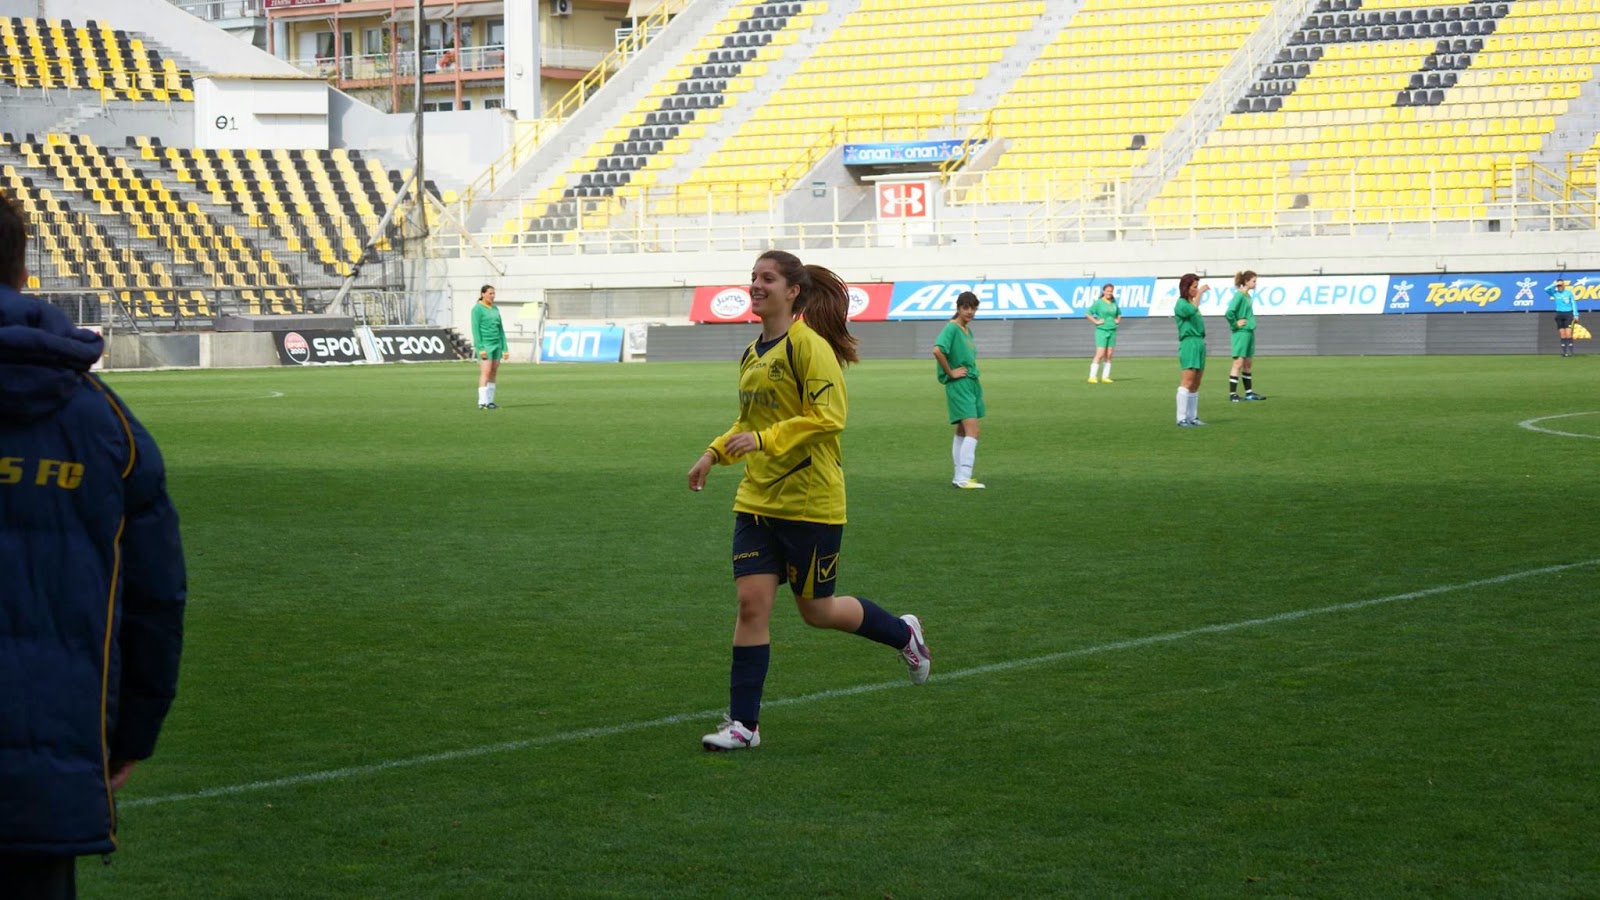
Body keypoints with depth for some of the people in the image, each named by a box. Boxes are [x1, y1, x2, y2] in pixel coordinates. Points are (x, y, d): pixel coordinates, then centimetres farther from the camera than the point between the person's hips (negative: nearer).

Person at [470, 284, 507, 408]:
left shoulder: (495, 309, 14)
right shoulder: (477, 309, -7)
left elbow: (500, 329, 17)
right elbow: (475, 329, -11)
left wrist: (504, 348, 12)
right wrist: (480, 349, -18)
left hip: (496, 344, 7)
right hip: (484, 345, -7)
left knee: (493, 373, 4)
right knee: (486, 373, -12)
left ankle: (490, 401, 7)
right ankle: (482, 402, -13)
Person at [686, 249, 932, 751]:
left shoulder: (807, 344, -13)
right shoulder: (753, 354, 12)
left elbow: (829, 416, -21)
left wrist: (764, 439, -26)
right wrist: (716, 453, 11)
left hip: (809, 503, -7)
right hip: (757, 500, 7)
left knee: (817, 611, 6)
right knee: (751, 602, -3)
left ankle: (904, 635, 33)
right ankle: (743, 724, 0)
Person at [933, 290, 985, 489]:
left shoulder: (968, 330, 14)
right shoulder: (952, 328, -13)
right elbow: (937, 350, -28)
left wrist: (972, 372, 13)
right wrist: (950, 372, -19)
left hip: (972, 383, 9)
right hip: (959, 384, -9)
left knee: (962, 431, 13)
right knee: (972, 430, -16)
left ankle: (959, 476, 19)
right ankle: (963, 478, -18)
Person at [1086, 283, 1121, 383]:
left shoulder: (1114, 303, 11)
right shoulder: (1098, 302, -6)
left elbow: (1119, 314, 30)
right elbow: (1088, 313, -10)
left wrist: (1118, 320, 12)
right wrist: (1096, 321, -14)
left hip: (1112, 331, 6)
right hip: (1101, 331, -6)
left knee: (1109, 355, 5)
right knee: (1100, 354, -12)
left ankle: (1105, 377, 10)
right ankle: (1092, 377, -11)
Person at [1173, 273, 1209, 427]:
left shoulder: (1192, 303, 19)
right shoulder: (1181, 304, -7)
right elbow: (1192, 310, -29)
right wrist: (1200, 293, -23)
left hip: (1199, 343, 9)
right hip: (1189, 343, -9)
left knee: (1196, 384, 10)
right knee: (1187, 382, -12)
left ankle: (1192, 417, 14)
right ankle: (1182, 418, -13)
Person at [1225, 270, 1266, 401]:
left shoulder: (1247, 296, 12)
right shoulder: (1239, 296, -15)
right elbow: (1229, 313, -25)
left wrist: (1250, 324, 12)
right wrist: (1235, 324, -14)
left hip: (1249, 332, 9)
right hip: (1241, 333, -9)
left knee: (1248, 363, 13)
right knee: (1239, 363, -8)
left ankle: (1249, 393, 20)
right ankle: (1232, 394, -7)